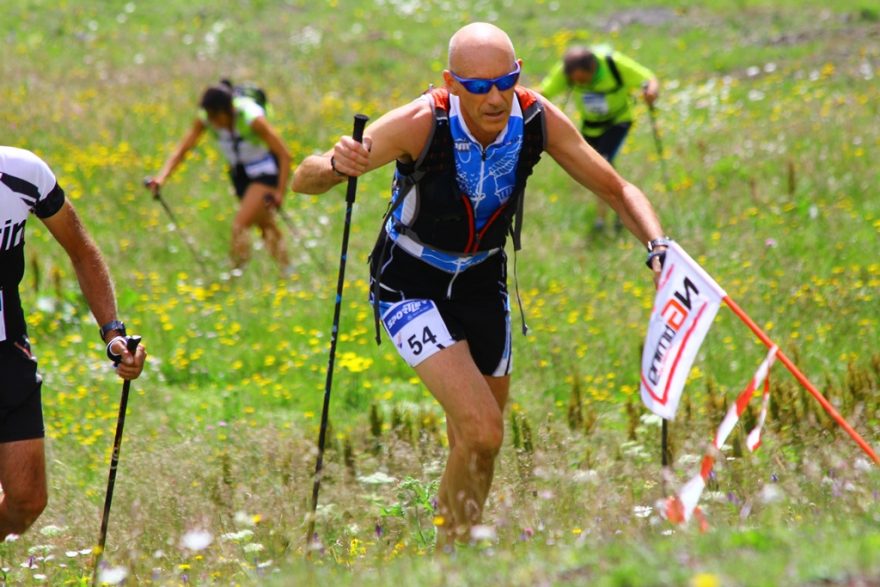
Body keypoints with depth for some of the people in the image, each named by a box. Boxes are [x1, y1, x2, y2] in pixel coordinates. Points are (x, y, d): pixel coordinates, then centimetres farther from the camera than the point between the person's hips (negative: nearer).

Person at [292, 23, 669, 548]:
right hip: (410, 284, -5)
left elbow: (616, 189, -5)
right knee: (481, 431, -21)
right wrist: (336, 165, -47)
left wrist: (658, 246, -23)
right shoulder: (420, 124, -29)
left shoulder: (538, 120, -19)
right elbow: (304, 180, -24)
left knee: (478, 447, 14)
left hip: (482, 281, 5)